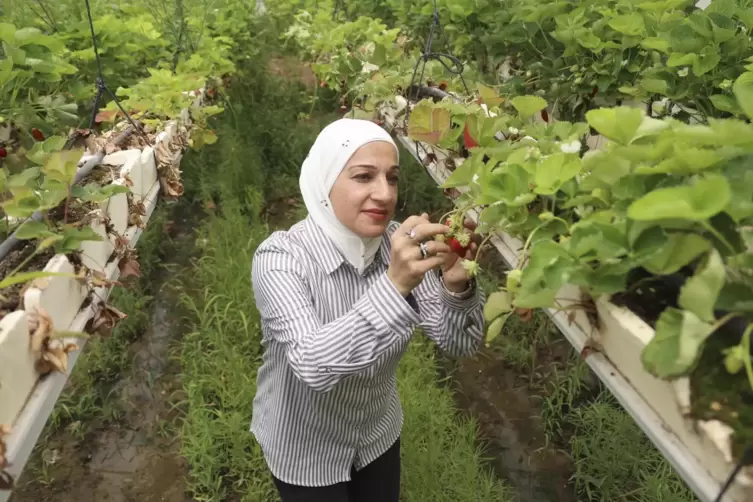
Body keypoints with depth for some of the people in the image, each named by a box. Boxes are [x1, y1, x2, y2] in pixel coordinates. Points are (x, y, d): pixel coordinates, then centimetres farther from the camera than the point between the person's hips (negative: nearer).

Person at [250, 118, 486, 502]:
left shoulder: (402, 245, -14)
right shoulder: (279, 257, -27)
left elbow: (459, 344, -14)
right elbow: (312, 365, -39)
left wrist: (457, 287, -35)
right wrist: (394, 285, -50)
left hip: (379, 434, 4)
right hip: (304, 449, -4)